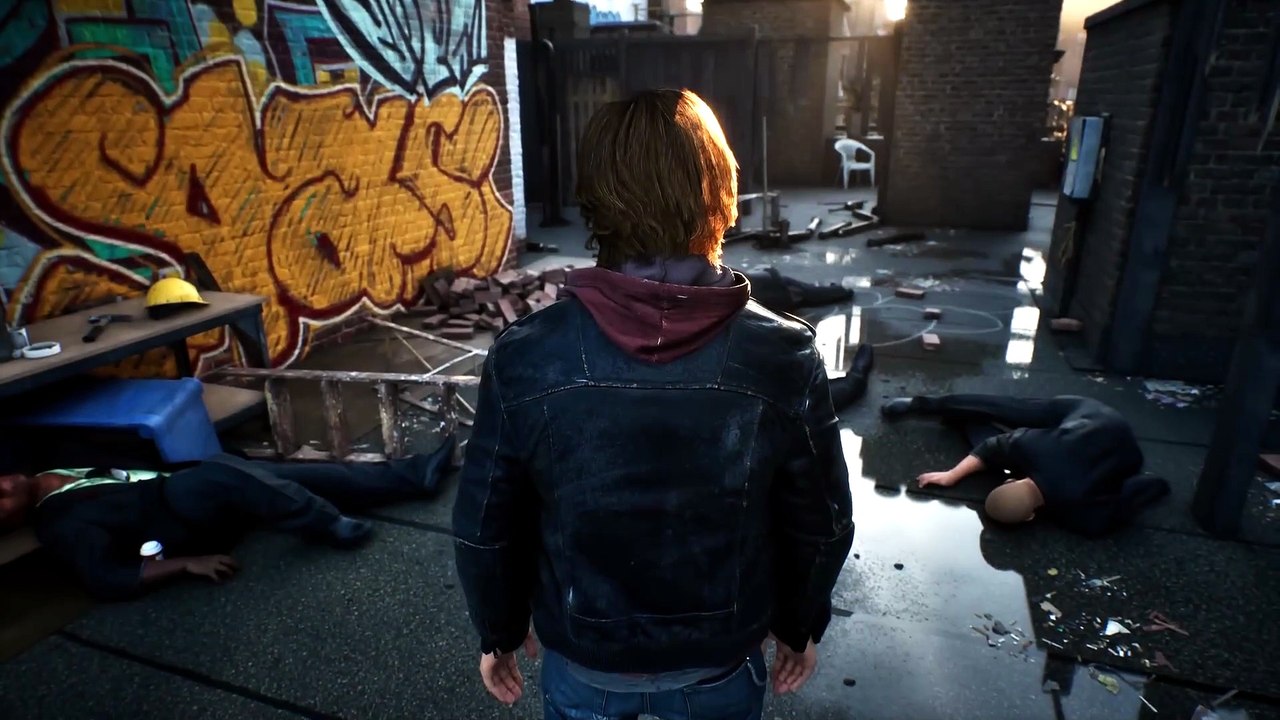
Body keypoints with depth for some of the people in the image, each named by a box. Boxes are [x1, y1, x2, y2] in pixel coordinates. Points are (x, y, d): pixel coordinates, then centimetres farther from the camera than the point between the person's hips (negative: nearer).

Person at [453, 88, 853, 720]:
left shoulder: (524, 359, -22)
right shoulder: (783, 357, -21)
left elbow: (486, 527, -11)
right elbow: (820, 526, -9)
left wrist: (499, 631, 8)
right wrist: (799, 625, 9)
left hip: (582, 660, 0)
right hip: (721, 659, 1)